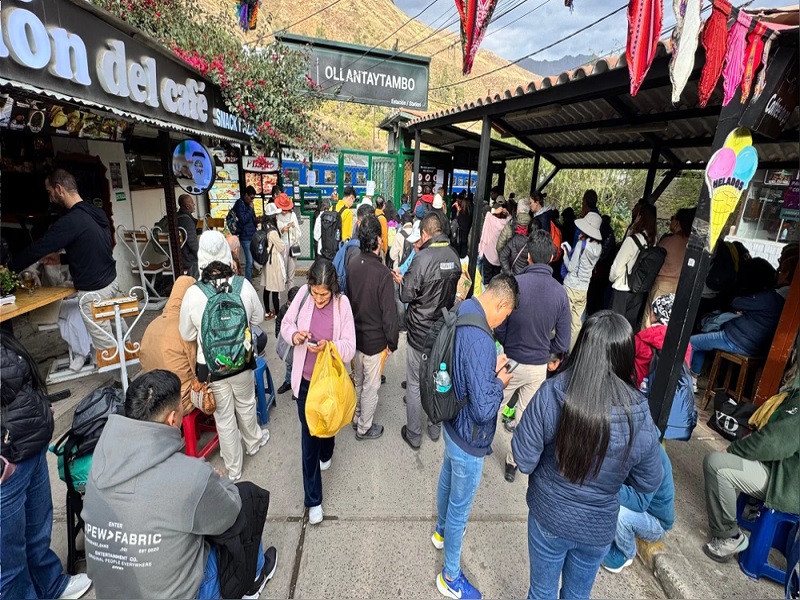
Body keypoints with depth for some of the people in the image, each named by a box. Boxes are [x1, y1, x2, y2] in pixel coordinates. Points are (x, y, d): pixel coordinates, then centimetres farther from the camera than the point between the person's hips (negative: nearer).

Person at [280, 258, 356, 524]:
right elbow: (286, 324, 1)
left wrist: (330, 346, -36)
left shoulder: (342, 303, -17)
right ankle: (313, 499, 23)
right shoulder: (303, 295, -14)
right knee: (308, 437, 8)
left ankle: (326, 454, 61)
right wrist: (294, 335, -21)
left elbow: (349, 348, -16)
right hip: (305, 380, 1)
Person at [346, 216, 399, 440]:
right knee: (370, 386, 13)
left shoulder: (352, 265, -7)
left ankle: (356, 417, 45)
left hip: (355, 335, 6)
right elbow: (389, 313, -22)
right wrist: (392, 342, -7)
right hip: (375, 340, -6)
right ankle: (364, 428, 31)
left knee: (358, 380, 25)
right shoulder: (383, 273, -27)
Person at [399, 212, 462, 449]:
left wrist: (402, 281, 4)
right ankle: (435, 429, 37)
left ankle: (414, 435, 24)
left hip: (420, 331, -5)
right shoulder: (454, 256, -3)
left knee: (414, 384, 11)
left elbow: (406, 296, -16)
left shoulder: (422, 258, -22)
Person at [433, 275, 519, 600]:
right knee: (460, 508, 14)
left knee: (447, 479, 32)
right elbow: (483, 409, -32)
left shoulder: (461, 313, -8)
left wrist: (490, 367, -1)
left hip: (452, 425, 9)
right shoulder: (480, 340, -36)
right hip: (469, 440, -9)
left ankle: (441, 531, 60)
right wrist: (500, 381, -16)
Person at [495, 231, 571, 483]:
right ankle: (513, 463, 34)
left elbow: (498, 327, -11)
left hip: (510, 361, -2)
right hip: (539, 367, 2)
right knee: (525, 417, 18)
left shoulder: (514, 283, -19)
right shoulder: (560, 292, -11)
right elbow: (563, 341, -5)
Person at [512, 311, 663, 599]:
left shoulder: (550, 394, -29)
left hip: (548, 516, -1)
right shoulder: (639, 417, -24)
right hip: (598, 527, 1)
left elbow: (524, 460, -20)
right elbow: (649, 483, -7)